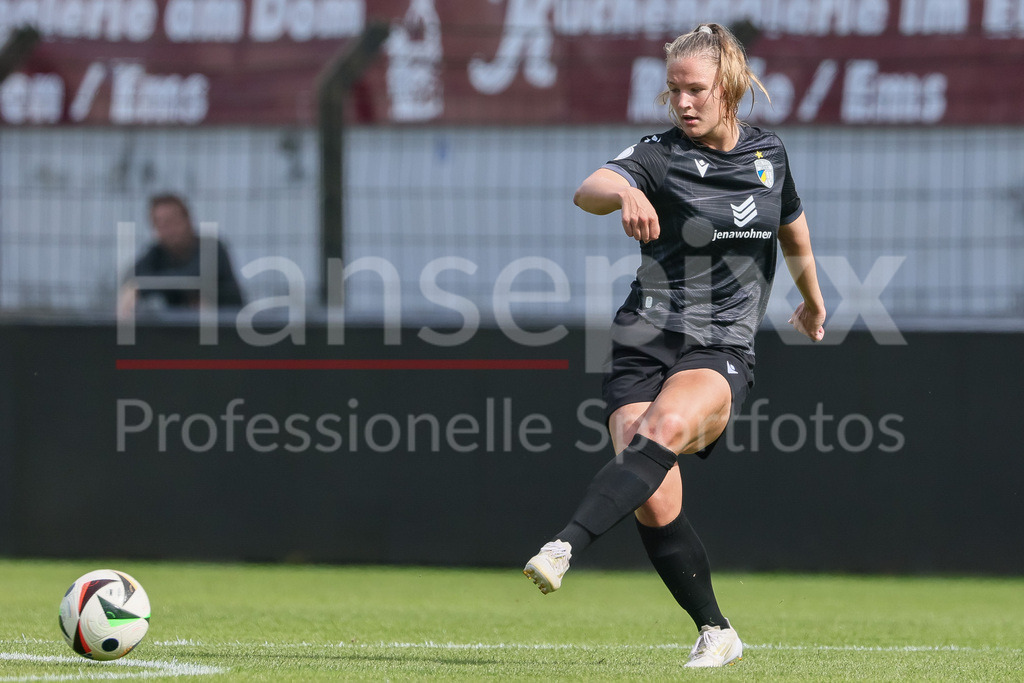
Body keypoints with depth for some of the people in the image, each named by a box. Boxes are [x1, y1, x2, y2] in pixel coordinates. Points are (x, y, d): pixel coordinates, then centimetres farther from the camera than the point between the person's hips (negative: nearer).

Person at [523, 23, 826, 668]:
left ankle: (564, 547, -45)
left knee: (664, 429, -33)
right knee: (654, 506, -15)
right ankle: (716, 631, 6)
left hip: (723, 351, 1)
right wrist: (623, 192, -46)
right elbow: (588, 190, -22)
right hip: (645, 343, 0)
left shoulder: (769, 153, 9)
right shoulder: (660, 156, -1)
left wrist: (813, 299, 46)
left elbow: (793, 229, 31)